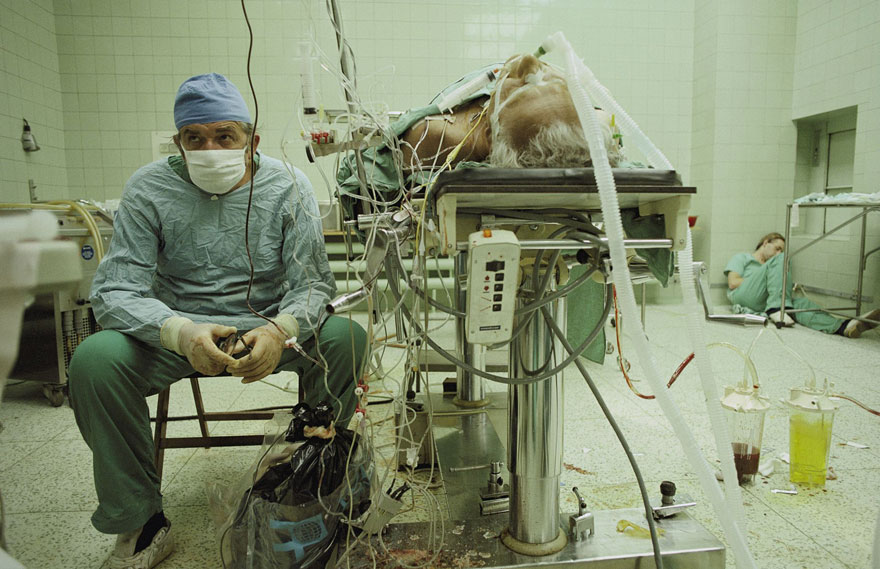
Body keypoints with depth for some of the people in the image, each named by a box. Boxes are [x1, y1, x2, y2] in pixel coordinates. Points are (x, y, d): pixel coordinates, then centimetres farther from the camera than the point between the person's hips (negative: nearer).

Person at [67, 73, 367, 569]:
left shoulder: (288, 186, -6)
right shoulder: (149, 189, -5)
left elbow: (313, 282, -10)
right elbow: (114, 291, -12)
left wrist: (280, 329, -34)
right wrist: (181, 332, -34)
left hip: (269, 326, 0)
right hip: (178, 329, 1)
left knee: (347, 336, -27)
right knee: (94, 359, -26)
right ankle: (141, 522, -6)